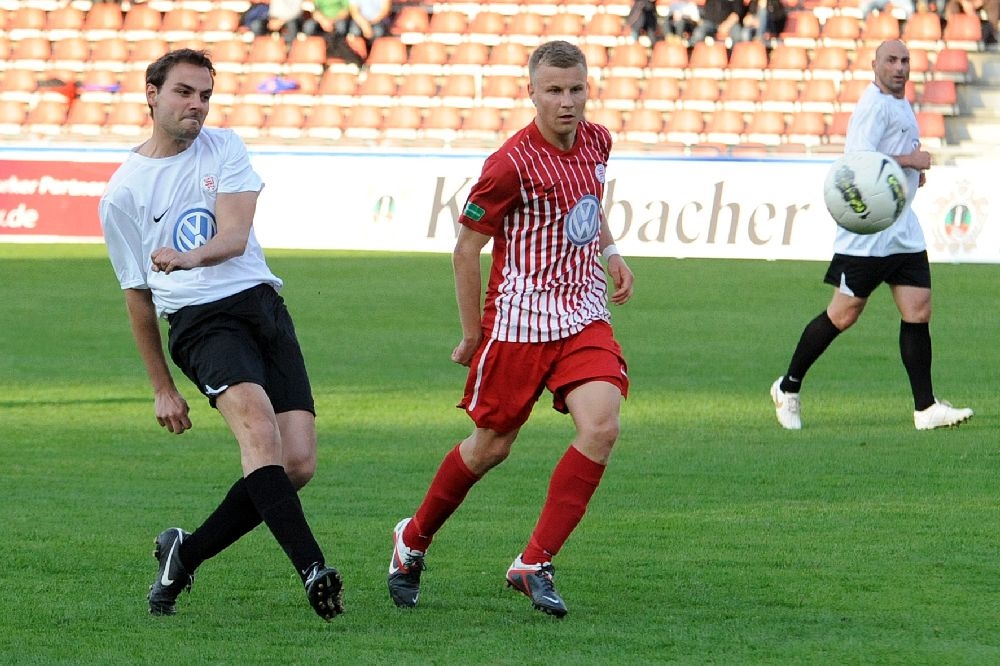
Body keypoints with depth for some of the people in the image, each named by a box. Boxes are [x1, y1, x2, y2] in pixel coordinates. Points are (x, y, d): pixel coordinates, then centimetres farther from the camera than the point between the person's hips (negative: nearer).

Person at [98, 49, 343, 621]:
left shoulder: (224, 149, 12)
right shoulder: (123, 194, 8)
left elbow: (235, 235, -5)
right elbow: (138, 294, 16)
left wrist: (191, 257, -28)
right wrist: (162, 388, 18)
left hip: (264, 305, 3)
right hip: (202, 321, -3)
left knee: (298, 464, -9)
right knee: (258, 424, -31)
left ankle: (186, 553, 9)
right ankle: (313, 570, -39)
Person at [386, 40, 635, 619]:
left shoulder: (596, 142, 3)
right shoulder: (513, 164, -16)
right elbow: (466, 249, -7)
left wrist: (611, 253, 13)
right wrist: (472, 334, -2)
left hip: (585, 316, 5)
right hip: (520, 320, -5)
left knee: (601, 427, -17)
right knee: (490, 446, 6)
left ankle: (534, 565, -9)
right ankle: (414, 540, 33)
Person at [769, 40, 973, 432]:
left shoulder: (901, 104, 18)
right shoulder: (874, 104, -13)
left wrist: (914, 171, 15)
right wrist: (909, 160, -16)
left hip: (903, 230, 9)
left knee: (918, 312, -1)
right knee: (843, 316, -3)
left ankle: (925, 408, -1)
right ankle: (788, 388, 12)